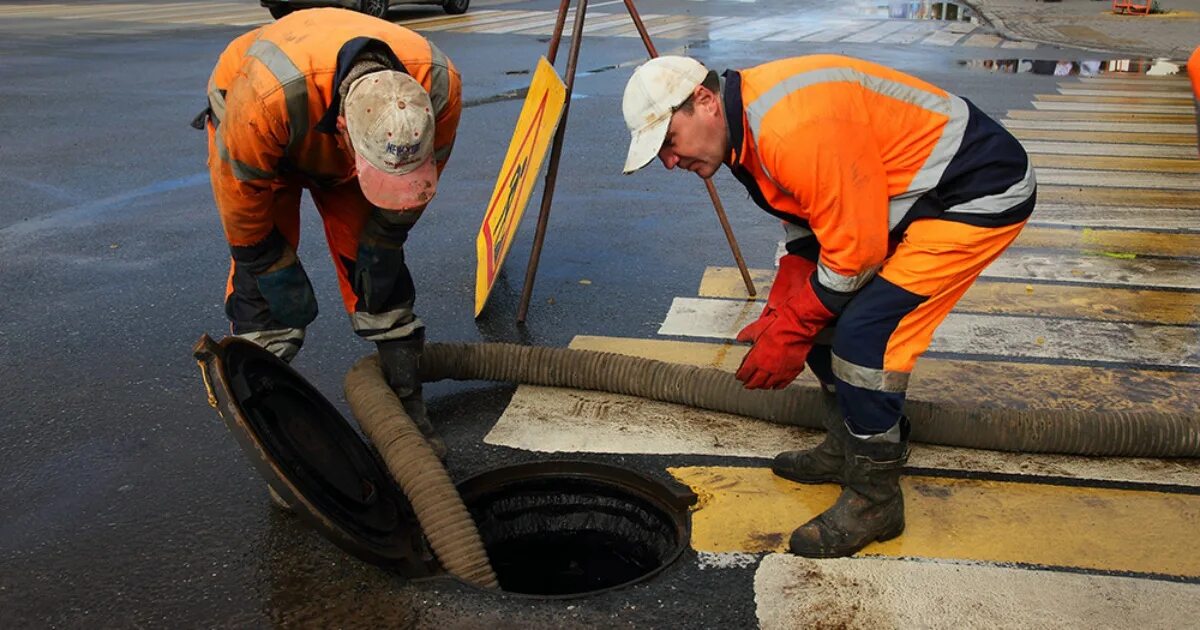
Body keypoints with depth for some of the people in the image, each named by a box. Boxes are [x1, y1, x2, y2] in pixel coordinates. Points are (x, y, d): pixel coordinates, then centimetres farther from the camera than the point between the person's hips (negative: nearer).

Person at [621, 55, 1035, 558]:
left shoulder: (794, 128, -30)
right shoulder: (745, 129, 3)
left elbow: (856, 246, -25)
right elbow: (806, 225, 12)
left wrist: (788, 333, -14)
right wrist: (777, 315, 3)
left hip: (981, 192, -10)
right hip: (911, 192, 10)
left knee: (864, 332, -17)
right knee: (826, 312, 9)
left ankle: (874, 498, -1)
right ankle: (853, 444, 26)